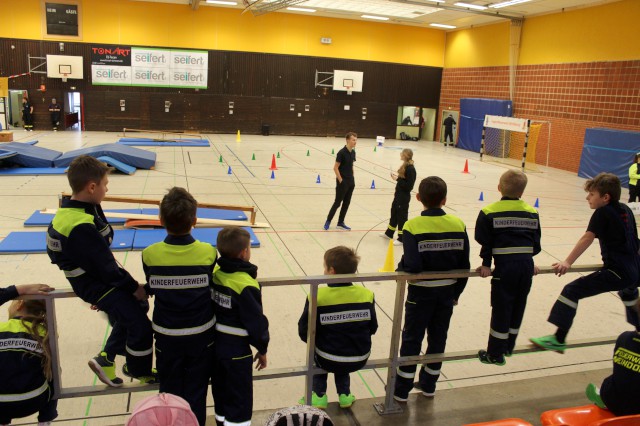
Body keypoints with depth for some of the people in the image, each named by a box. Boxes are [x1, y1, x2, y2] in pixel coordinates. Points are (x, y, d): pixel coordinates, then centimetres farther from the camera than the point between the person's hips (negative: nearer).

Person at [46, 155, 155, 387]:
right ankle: (139, 371, 20)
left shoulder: (80, 208, 0)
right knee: (140, 325, -7)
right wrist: (134, 287, -12)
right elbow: (105, 265, -24)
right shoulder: (81, 228, -30)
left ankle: (106, 358, 31)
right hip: (95, 284, -10)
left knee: (137, 306, 21)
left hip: (99, 275, 10)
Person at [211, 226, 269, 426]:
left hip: (215, 343, 7)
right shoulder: (246, 285, -24)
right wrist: (262, 349, -3)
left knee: (221, 392, 24)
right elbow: (256, 321, -18)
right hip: (237, 350, -7)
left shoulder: (214, 274, -5)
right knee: (240, 401, 6)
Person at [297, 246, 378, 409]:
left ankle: (319, 395, 24)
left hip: (329, 361, -3)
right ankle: (344, 395, 27)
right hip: (360, 360, 3)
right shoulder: (367, 295, -9)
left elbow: (304, 332, -11)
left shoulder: (317, 297, -18)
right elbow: (372, 328, 2)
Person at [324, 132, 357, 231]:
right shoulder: (341, 152, -16)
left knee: (346, 203, 11)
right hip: (342, 183, -7)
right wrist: (340, 180, -16)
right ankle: (328, 221, 16)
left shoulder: (353, 152, 6)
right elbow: (335, 168, -15)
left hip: (350, 182, 7)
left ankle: (340, 223, 21)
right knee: (337, 202, 1)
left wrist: (352, 178, 11)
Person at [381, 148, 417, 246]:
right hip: (399, 195, 10)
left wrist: (398, 179, -23)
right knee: (394, 213, 21)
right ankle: (389, 233, 38)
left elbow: (409, 186, -24)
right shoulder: (405, 166, 6)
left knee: (402, 216, 2)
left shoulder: (410, 169, -22)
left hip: (404, 197, -10)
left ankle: (402, 238, 14)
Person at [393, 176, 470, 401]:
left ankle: (401, 389, 20)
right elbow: (464, 266, -2)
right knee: (438, 337, 19)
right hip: (447, 292, 4)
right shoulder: (458, 225, -6)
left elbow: (412, 265, -27)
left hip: (421, 293, -4)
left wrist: (400, 268, -4)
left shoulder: (412, 226, -19)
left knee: (412, 339, 10)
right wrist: (456, 293, 10)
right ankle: (428, 384, 34)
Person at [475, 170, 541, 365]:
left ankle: (495, 354, 13)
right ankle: (508, 347, 32)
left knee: (501, 309, 4)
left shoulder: (489, 212, -4)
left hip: (505, 266, -4)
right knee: (518, 307, 17)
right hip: (527, 265, 4)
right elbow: (536, 242, 12)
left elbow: (485, 241, -6)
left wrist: (486, 264, 1)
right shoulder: (531, 212, 8)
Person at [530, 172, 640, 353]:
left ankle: (559, 340, -19)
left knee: (572, 290, -14)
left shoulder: (602, 213, -10)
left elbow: (587, 239, -19)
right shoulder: (625, 210, 12)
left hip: (617, 272, -9)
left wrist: (567, 262, -23)